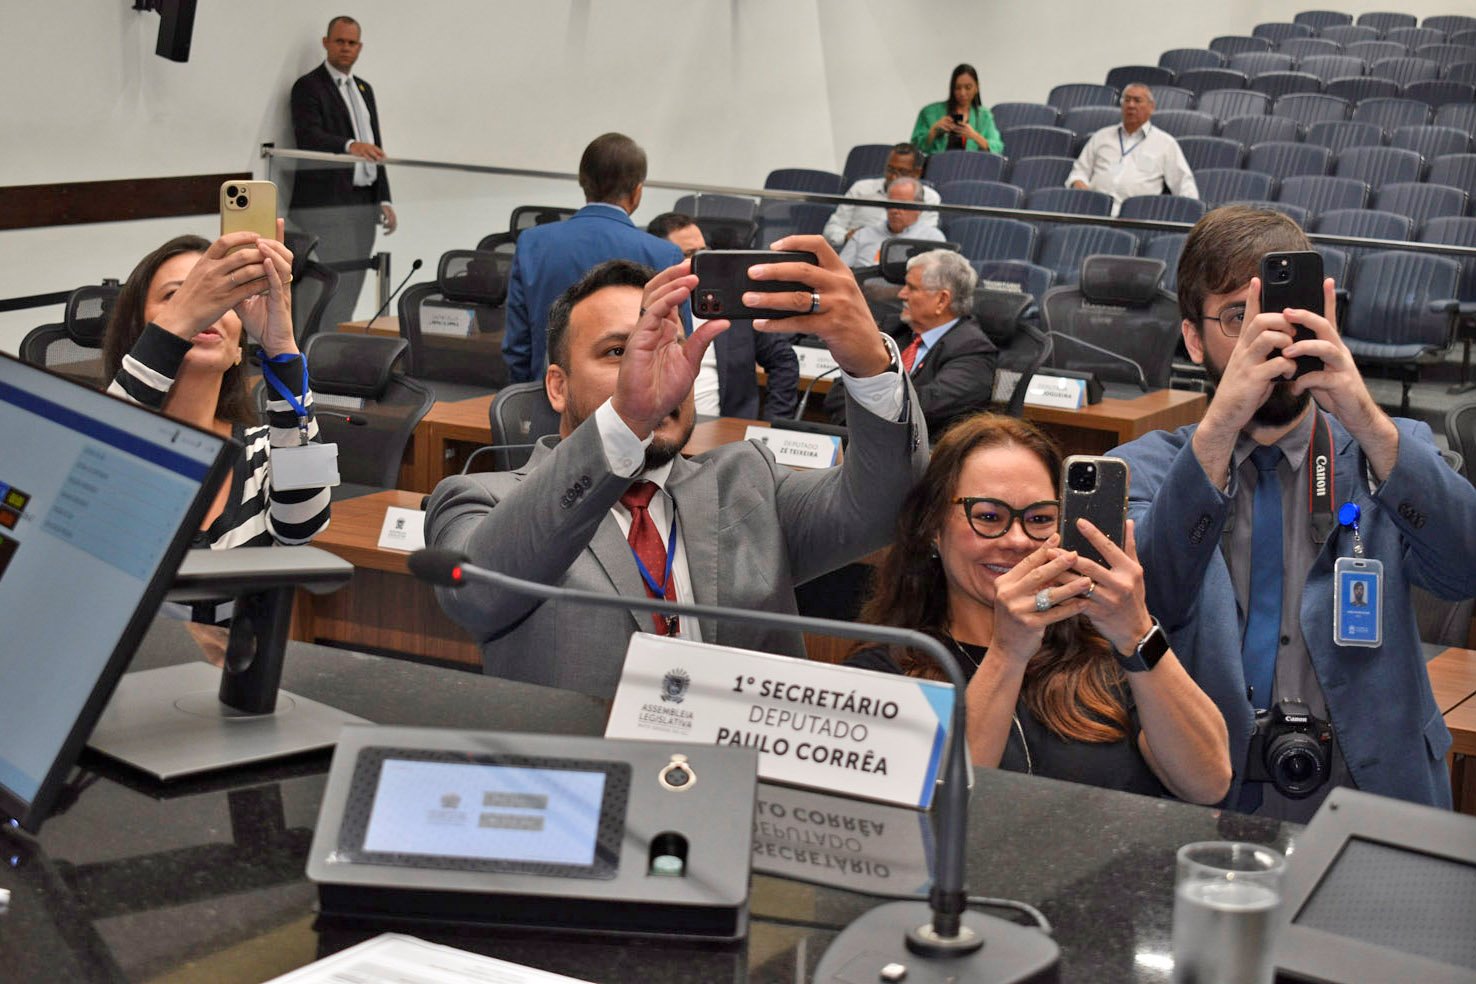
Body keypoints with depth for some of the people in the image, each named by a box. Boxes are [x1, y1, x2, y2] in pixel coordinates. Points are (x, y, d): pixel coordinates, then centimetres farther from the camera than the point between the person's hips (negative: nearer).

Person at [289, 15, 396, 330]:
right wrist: (349, 145, -38)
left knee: (350, 291, 6)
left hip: (363, 204, 7)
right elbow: (308, 137, -19)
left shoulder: (364, 89, 21)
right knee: (329, 292, -13)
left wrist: (384, 200, 14)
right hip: (325, 206, -7)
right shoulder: (308, 86, -3)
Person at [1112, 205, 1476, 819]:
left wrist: (1368, 424, -24)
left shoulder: (1389, 453, 10)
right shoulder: (1145, 468, 7)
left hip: (1371, 807, 2)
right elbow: (1146, 600, -14)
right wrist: (1220, 426, -25)